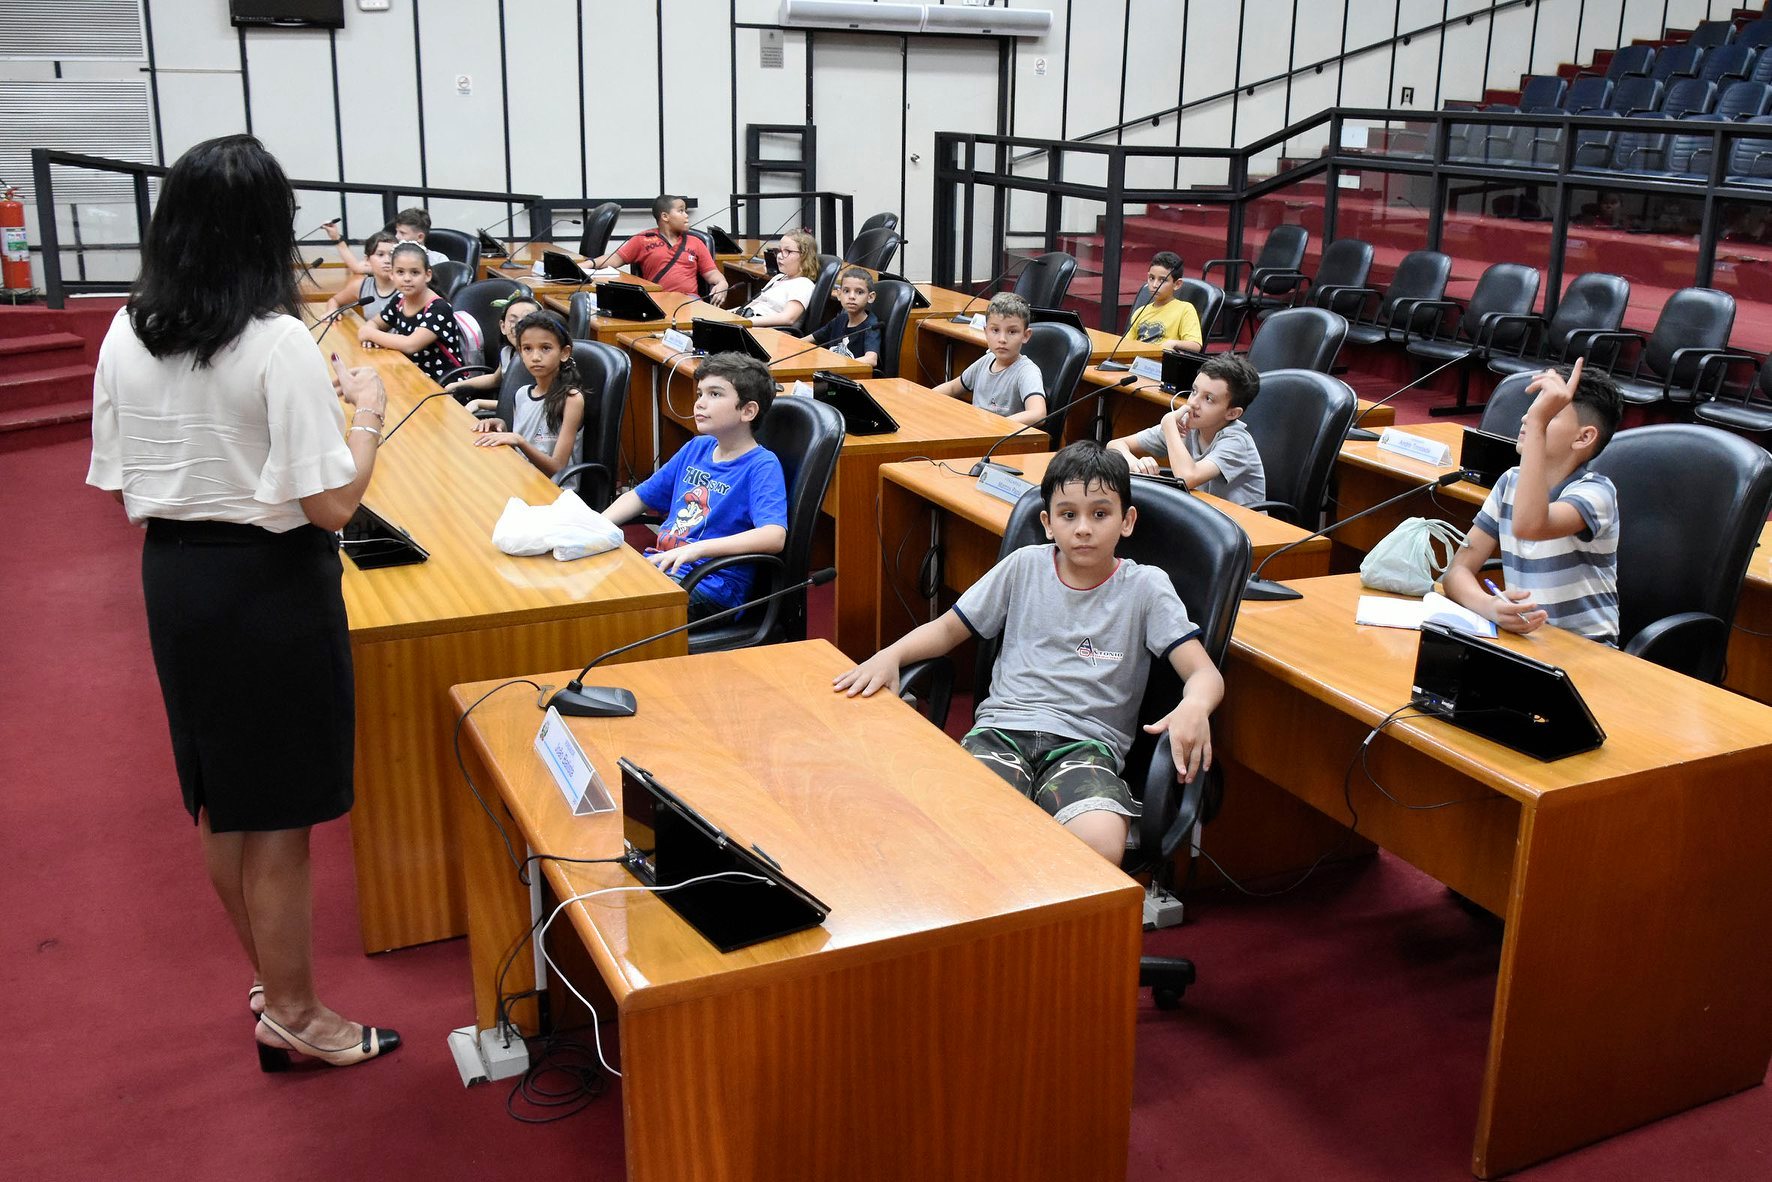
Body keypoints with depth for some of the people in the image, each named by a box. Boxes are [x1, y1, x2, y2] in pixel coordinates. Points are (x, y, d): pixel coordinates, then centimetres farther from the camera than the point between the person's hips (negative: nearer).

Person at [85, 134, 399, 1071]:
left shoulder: (126, 337, -1)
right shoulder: (279, 342, -19)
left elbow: (119, 486, 6)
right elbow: (331, 504, -19)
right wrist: (367, 412, -4)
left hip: (173, 579, 7)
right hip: (270, 582, -6)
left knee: (222, 800, 20)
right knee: (279, 815, 6)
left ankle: (266, 979, 38)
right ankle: (292, 1016, 22)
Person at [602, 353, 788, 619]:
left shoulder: (762, 466, -8)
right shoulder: (697, 448, 15)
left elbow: (774, 537, -25)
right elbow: (639, 497, 26)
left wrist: (696, 549, -35)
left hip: (712, 586, -7)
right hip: (660, 564, 7)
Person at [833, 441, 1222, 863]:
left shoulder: (1146, 587, 6)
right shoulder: (1025, 567, 13)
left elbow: (1205, 673, -1)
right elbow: (948, 629, 18)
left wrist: (1194, 707, -26)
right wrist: (890, 655, -2)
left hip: (1085, 742, -1)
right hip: (1002, 727, 1)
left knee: (1101, 848, -34)